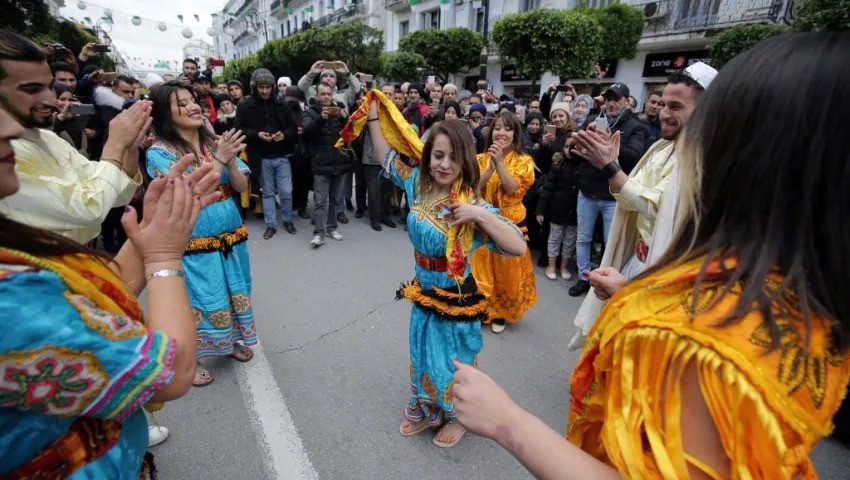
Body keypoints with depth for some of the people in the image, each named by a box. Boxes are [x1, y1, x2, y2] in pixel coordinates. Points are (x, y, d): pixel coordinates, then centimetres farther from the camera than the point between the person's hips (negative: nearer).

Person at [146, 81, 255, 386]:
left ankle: (232, 340, 41)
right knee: (201, 299, 4)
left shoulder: (213, 143, 3)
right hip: (194, 242, -5)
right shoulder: (159, 153, -11)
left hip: (230, 235, 5)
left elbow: (241, 186, 1)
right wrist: (219, 160, -22)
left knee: (234, 291, 18)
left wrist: (230, 160, -17)